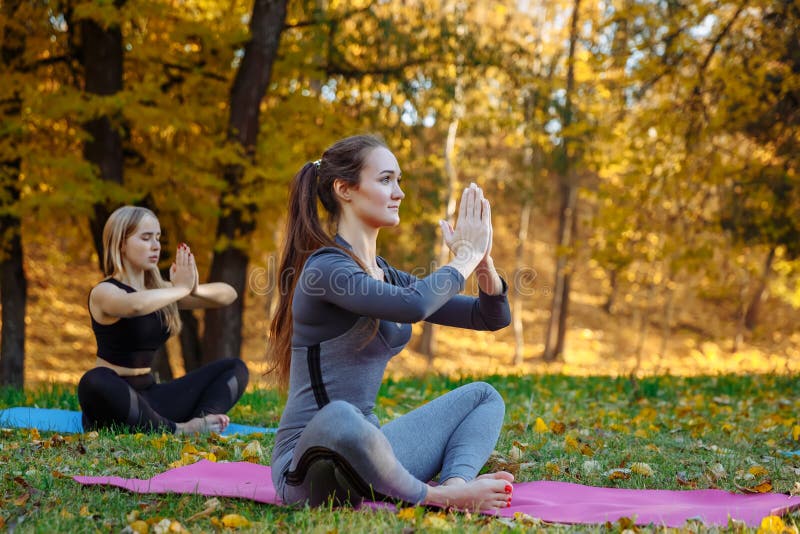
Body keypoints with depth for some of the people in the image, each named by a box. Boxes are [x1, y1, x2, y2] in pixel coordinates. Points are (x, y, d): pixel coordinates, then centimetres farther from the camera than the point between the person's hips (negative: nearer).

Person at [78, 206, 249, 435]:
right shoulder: (103, 292, -9)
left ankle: (200, 422, -26)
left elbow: (228, 294, 7)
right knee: (94, 382, -41)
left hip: (150, 396, 7)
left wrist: (194, 289, -14)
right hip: (112, 398, -7)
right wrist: (181, 289, -20)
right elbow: (135, 305, -35)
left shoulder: (160, 290, 12)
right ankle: (175, 430, -28)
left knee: (234, 368, 2)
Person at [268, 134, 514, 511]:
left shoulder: (385, 274, 13)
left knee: (482, 396, 14)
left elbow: (493, 317, 15)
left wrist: (482, 260, -4)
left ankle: (457, 483, -18)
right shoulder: (325, 267, -12)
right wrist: (464, 257, -14)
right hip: (311, 458, -9)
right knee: (339, 417, -42)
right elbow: (412, 306, -32)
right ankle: (436, 496, -16)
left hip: (364, 451, 9)